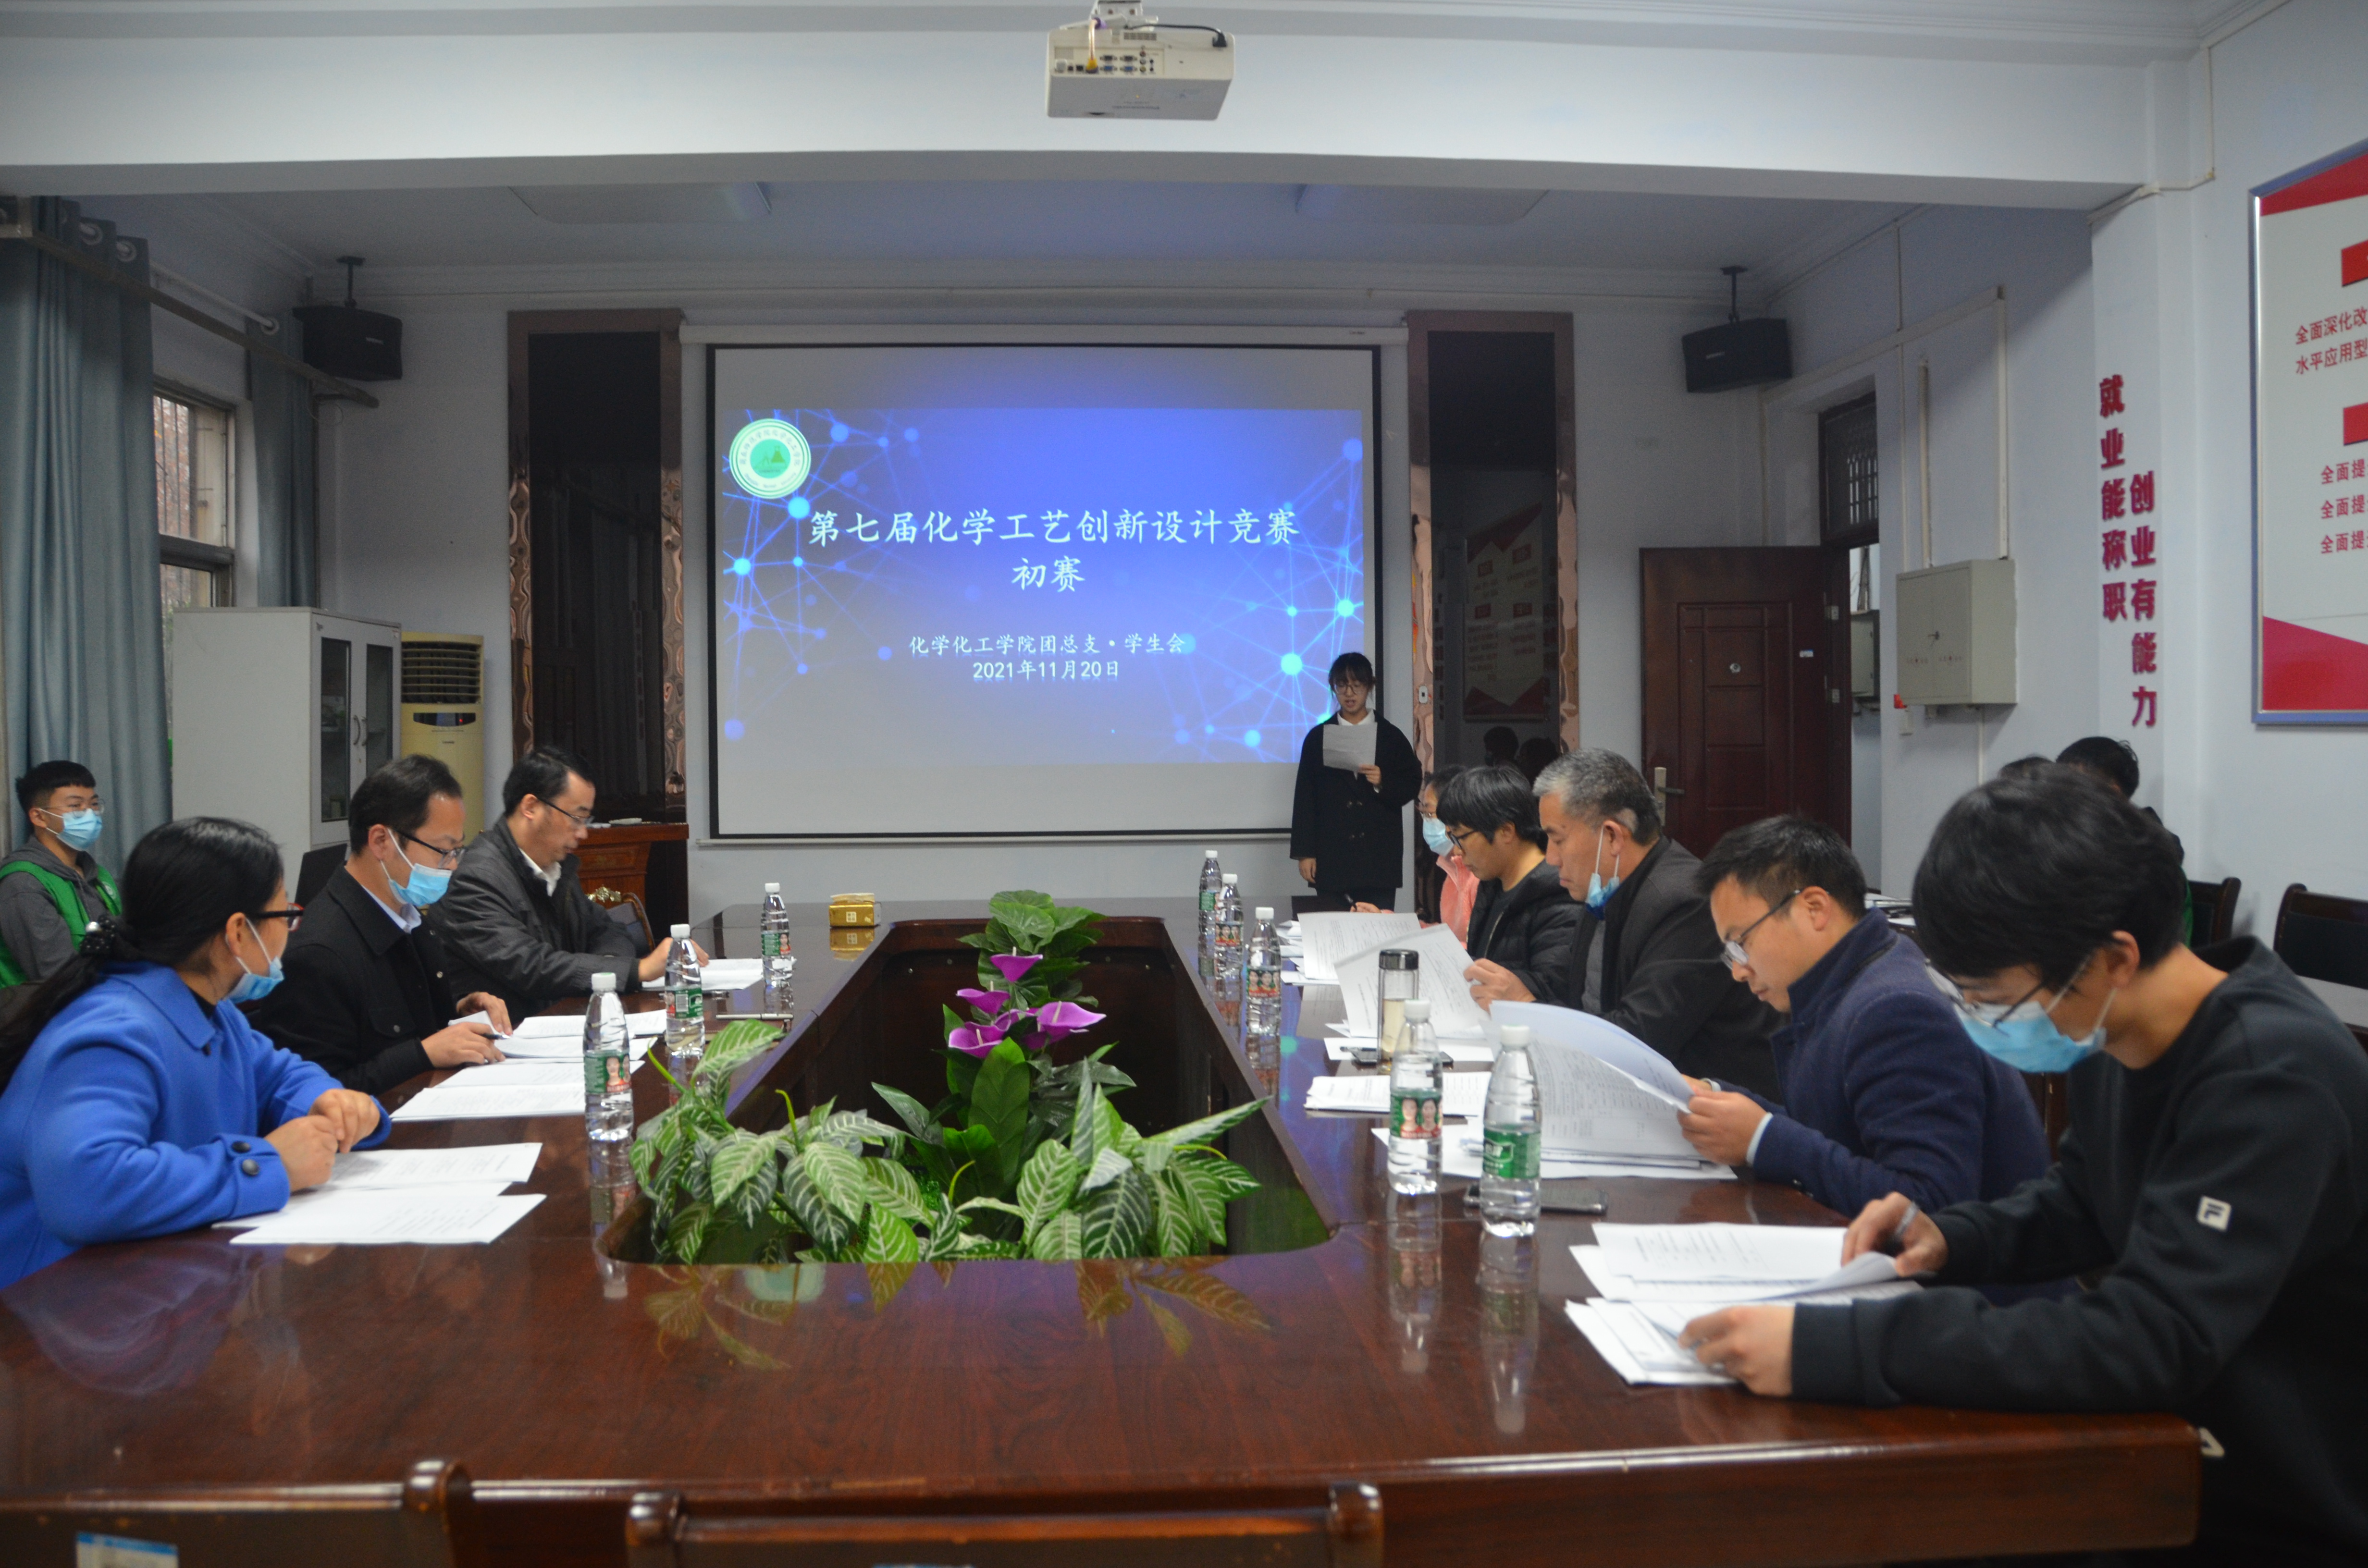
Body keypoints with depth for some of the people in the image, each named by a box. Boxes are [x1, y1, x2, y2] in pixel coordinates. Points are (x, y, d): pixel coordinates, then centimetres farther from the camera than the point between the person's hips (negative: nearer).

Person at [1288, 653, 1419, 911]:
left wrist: (1383, 783, -11)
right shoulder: (1318, 737, 10)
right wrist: (1304, 852, 1)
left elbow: (1413, 786, 10)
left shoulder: (1391, 737, 10)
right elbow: (1304, 797, 7)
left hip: (1380, 859, 0)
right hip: (1332, 858, 0)